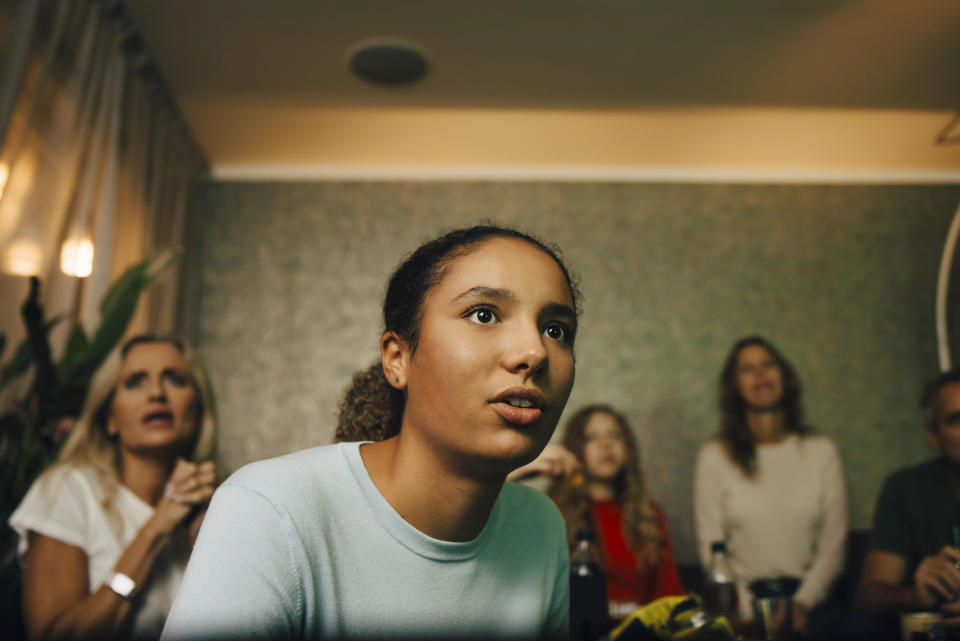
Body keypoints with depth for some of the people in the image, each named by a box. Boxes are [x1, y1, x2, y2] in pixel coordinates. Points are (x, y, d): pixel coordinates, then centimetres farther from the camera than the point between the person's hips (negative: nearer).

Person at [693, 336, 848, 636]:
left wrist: (802, 603, -7)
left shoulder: (822, 451, 9)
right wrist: (751, 612, -11)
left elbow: (833, 542, 5)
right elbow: (711, 548, 0)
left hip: (810, 608, 2)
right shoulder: (714, 456, 3)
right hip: (743, 608, -2)